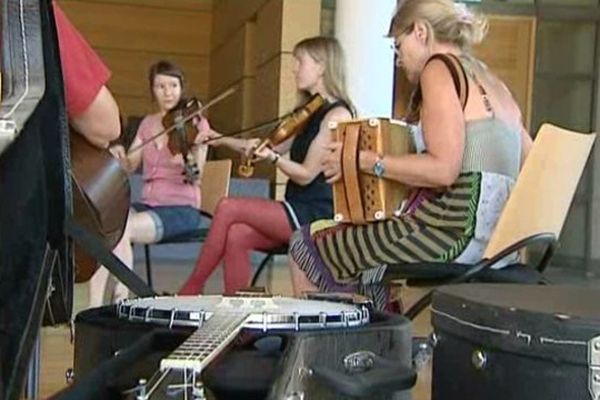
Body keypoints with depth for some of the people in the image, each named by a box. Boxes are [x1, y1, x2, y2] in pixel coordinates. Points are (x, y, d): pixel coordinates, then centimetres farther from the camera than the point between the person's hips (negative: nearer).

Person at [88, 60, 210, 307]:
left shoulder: (195, 124, -1)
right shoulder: (147, 124, 16)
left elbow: (196, 175, -12)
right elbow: (130, 166, 10)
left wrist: (188, 160, -34)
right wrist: (118, 155, -12)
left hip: (182, 209, -5)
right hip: (148, 205, 5)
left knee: (121, 230, -29)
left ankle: (121, 299, -18)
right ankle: (95, 307, -27)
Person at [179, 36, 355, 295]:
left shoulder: (337, 115, -10)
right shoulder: (311, 114, 18)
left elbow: (306, 174, -14)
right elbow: (275, 147, 20)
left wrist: (271, 157, -29)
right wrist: (222, 140, 15)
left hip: (318, 216, -8)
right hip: (298, 212, 8)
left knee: (228, 208, -15)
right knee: (236, 236, -17)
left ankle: (192, 289, -2)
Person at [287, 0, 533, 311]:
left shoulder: (441, 67, -6)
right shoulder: (493, 85, 18)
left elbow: (443, 169, -18)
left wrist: (363, 161, -10)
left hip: (454, 226, -9)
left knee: (308, 244, 5)